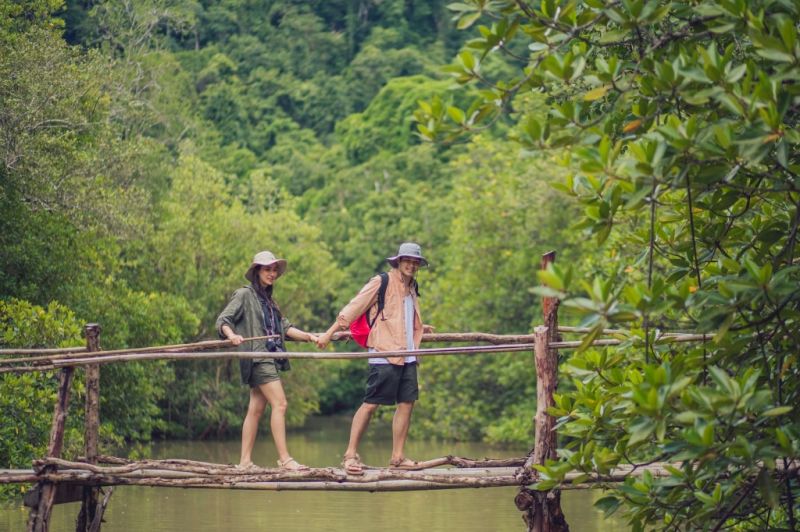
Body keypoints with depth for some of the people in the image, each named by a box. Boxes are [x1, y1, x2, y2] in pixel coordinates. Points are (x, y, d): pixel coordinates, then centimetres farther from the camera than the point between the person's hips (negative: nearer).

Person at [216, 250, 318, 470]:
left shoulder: (268, 300, 22)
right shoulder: (245, 295, -1)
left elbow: (284, 327, 17)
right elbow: (223, 320, -8)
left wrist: (308, 336, 5)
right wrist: (231, 335, -28)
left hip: (270, 358, 8)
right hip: (256, 356, -8)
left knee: (256, 409, 7)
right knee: (279, 404, -16)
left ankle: (245, 461, 8)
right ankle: (284, 459, -19)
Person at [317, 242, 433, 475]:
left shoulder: (411, 288, 17)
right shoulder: (381, 283, -4)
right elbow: (352, 309, -6)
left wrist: (420, 329, 25)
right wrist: (329, 334, -8)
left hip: (407, 356, 7)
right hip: (385, 354, -7)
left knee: (406, 403, 3)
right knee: (370, 403, -8)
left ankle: (397, 457, 8)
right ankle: (350, 454, -3)